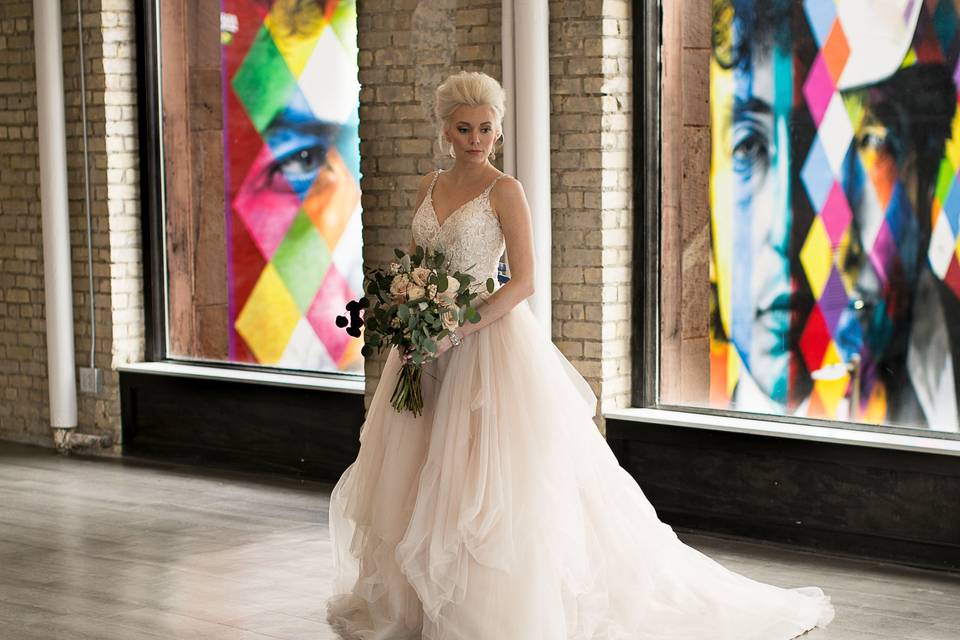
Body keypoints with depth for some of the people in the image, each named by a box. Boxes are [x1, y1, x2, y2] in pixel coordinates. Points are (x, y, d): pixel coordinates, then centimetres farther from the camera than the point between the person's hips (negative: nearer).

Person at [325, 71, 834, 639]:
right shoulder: (430, 187, 10)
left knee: (498, 477, -6)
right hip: (430, 345, 6)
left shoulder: (504, 190, -7)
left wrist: (458, 331, -21)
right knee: (424, 476, 10)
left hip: (488, 339, -6)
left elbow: (523, 283, -13)